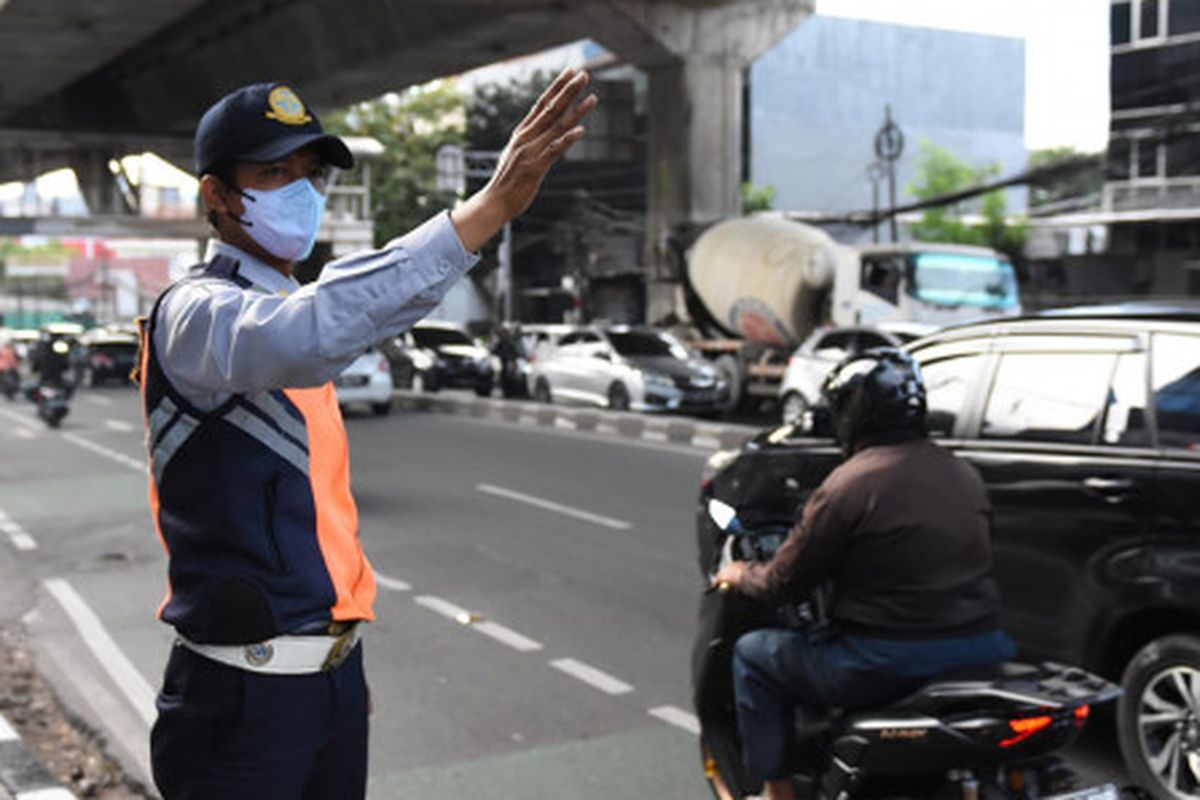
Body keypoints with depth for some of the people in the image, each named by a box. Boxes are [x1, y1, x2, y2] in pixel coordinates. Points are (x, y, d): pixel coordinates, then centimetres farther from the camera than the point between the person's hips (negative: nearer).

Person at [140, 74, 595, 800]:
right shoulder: (196, 314, -13)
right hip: (244, 691, -8)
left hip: (335, 672, 8)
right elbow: (302, 336, -39)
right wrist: (487, 209, -44)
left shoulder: (284, 312, 14)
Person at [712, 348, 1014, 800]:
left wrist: (741, 576, 15)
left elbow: (787, 581, -6)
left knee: (754, 653, 13)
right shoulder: (964, 475, 8)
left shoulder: (850, 483, -13)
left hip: (890, 666, -7)